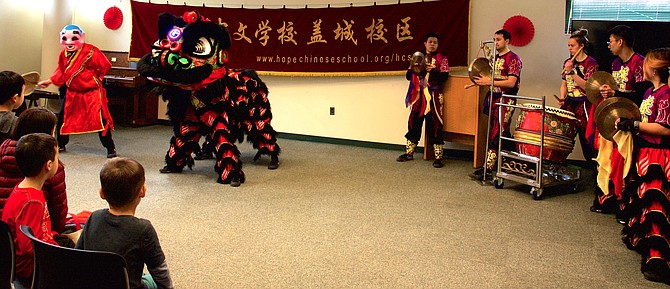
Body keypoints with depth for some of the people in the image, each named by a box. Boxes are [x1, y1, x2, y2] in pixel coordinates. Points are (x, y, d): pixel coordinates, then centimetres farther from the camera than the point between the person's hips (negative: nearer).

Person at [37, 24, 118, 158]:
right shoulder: (64, 54, 4)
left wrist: (95, 78, -1)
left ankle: (110, 148, -4)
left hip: (92, 92, -6)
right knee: (63, 117, 11)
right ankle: (60, 145, 29)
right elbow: (61, 72, 15)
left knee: (100, 119, -12)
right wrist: (49, 81, 6)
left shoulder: (91, 51, -16)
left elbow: (105, 66, -9)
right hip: (72, 93, 6)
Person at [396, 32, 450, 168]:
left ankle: (438, 157, -2)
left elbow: (444, 77, -8)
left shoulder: (442, 59, 4)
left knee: (435, 126, -6)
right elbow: (408, 75, 11)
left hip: (433, 96, -4)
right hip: (417, 95, 4)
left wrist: (432, 70, -22)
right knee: (413, 123, 8)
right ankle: (409, 152, 20)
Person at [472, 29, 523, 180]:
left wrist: (489, 82, -21)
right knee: (502, 134, 12)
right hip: (493, 98, 8)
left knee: (496, 135, -12)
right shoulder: (495, 58, 17)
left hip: (505, 101, -8)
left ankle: (487, 170, -15)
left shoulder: (513, 59, -8)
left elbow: (511, 83, -18)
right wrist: (482, 79, 5)